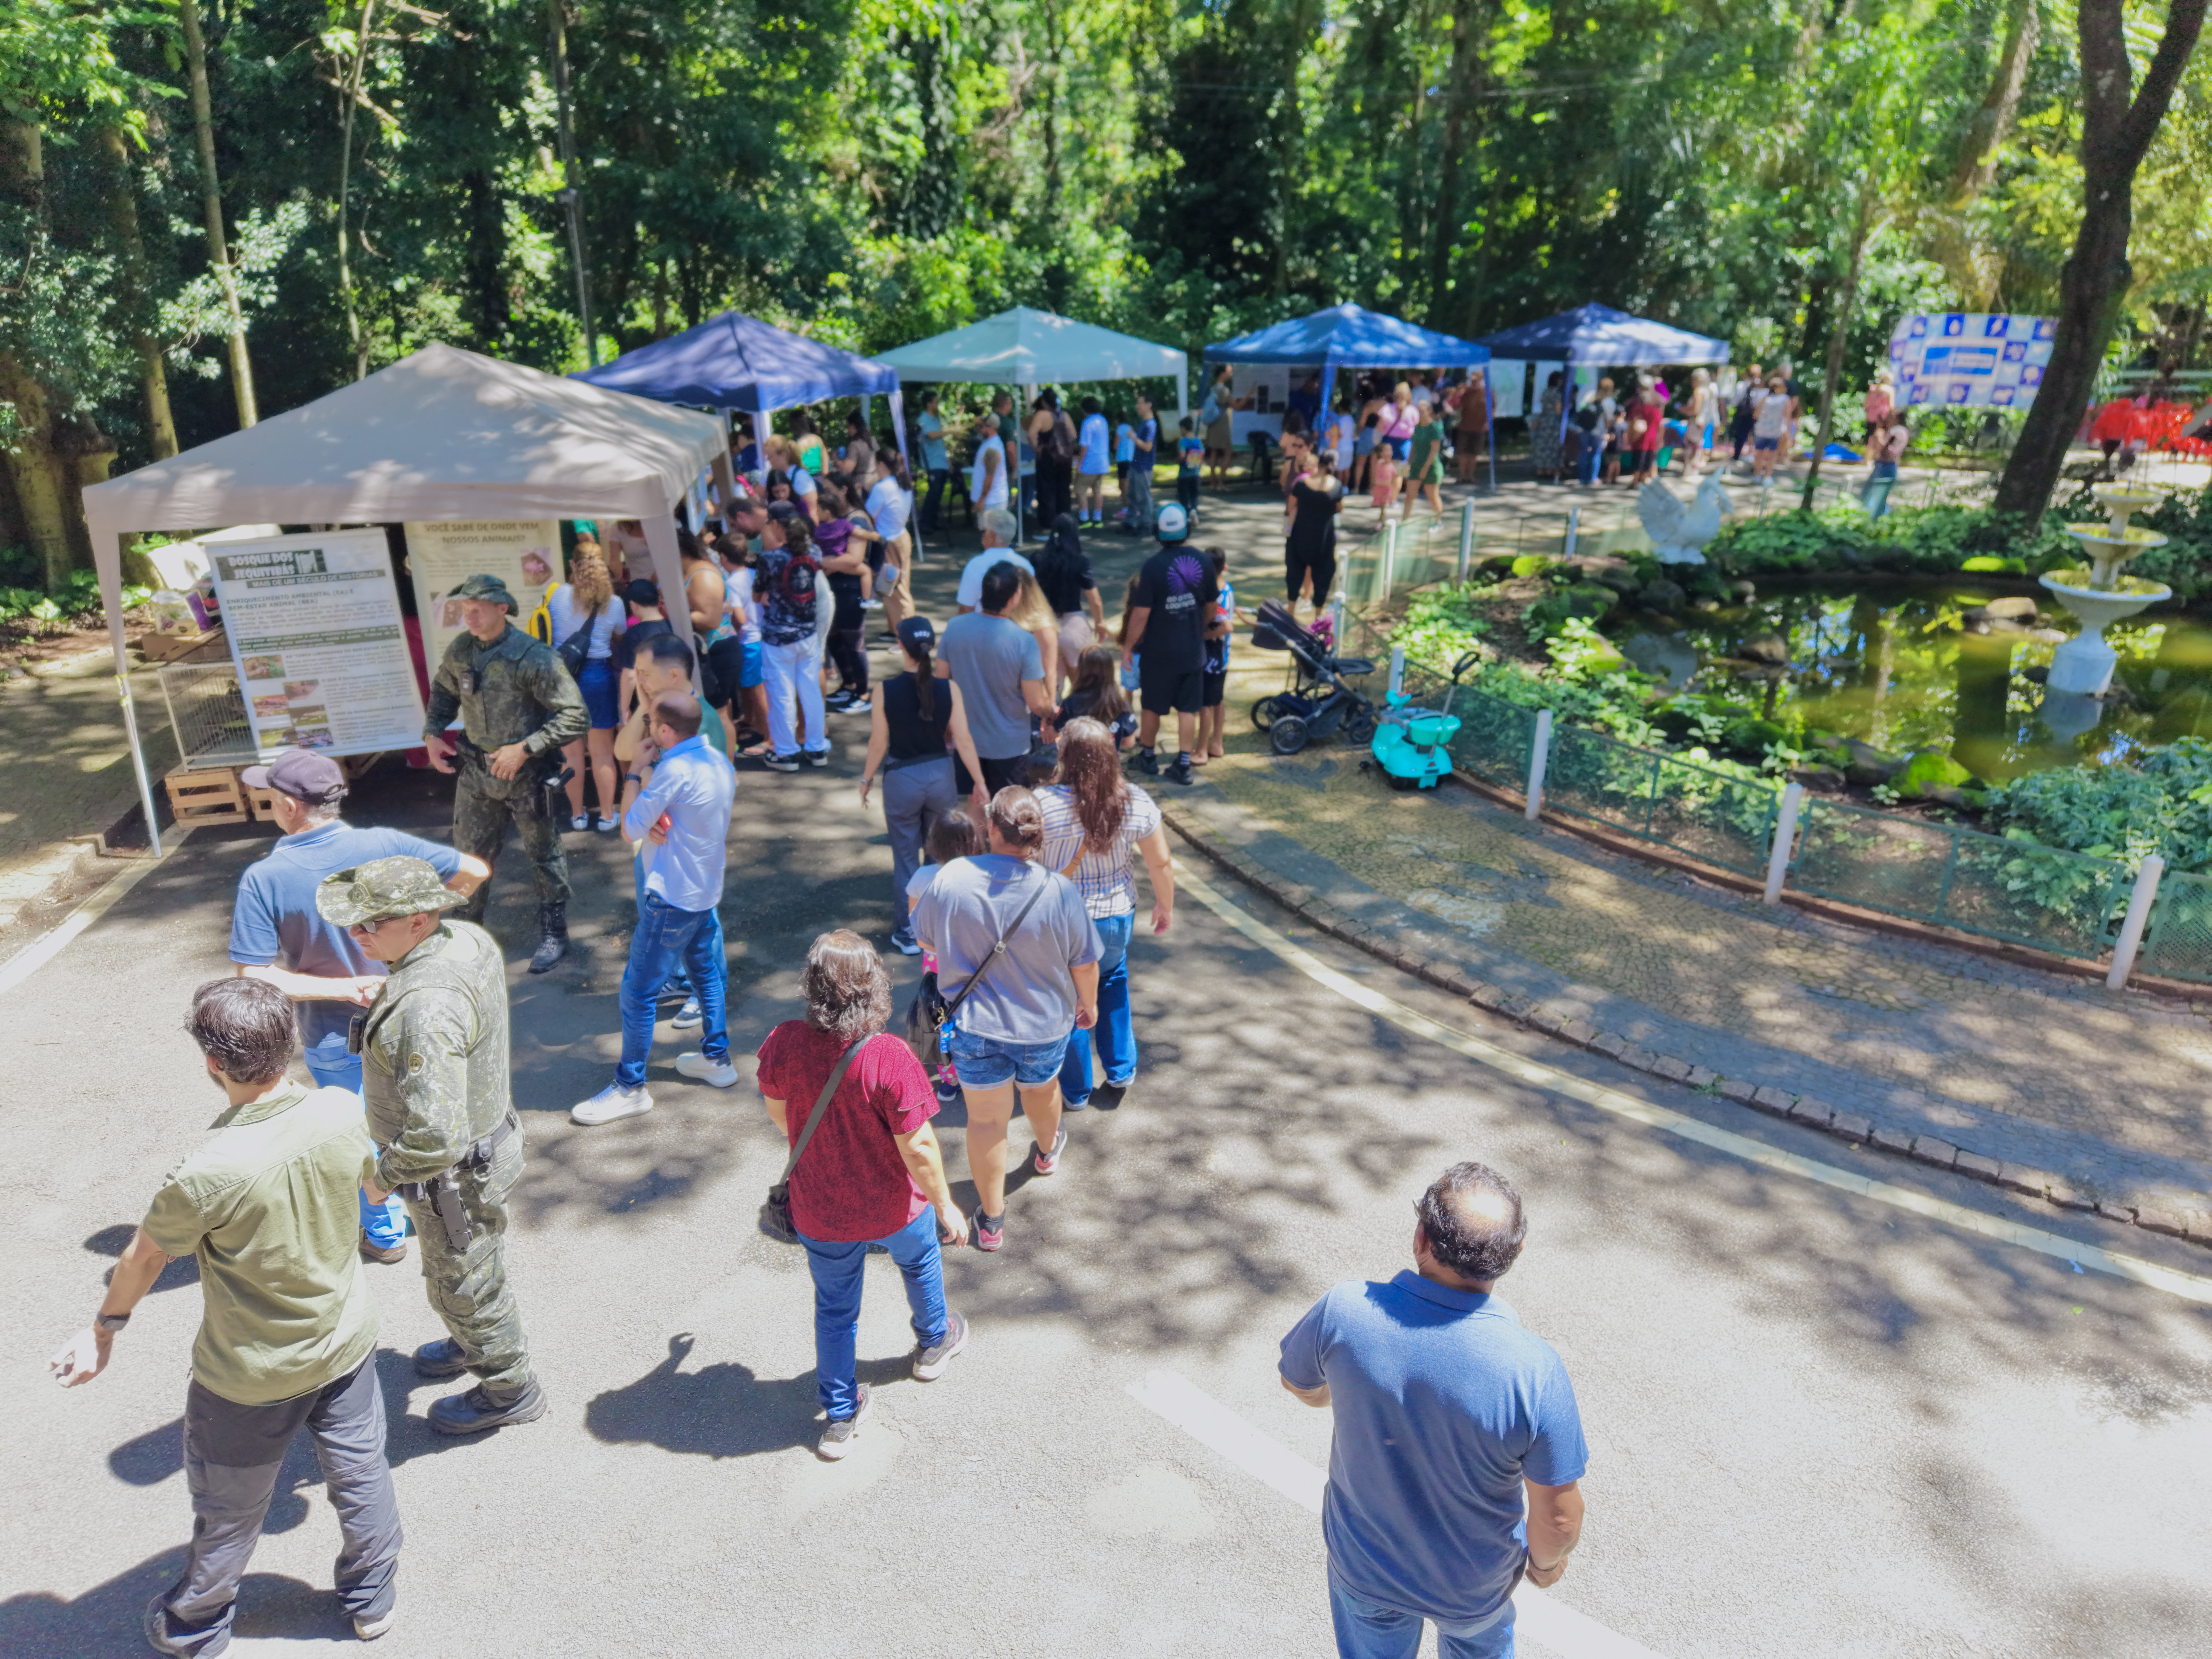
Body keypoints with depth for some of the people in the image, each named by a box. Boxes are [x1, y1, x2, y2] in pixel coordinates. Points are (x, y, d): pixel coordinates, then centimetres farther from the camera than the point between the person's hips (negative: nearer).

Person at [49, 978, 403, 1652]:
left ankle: (195, 1628, 49)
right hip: (346, 1344, 4)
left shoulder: (210, 1173, -33)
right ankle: (373, 1598, 45)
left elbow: (146, 1255, -12)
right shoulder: (342, 1111, -21)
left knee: (229, 1511, 22)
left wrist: (105, 1327, 7)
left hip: (249, 1378, -3)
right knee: (360, 1473, 23)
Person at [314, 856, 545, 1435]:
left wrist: (382, 1179, -19)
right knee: (473, 1267, 32)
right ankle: (476, 1343, 57)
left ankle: (510, 1390, 38)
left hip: (453, 1174, -9)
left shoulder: (427, 1009, -38)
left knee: (464, 1284, 15)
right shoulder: (468, 937, -10)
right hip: (487, 1133, 9)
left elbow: (436, 1136, -38)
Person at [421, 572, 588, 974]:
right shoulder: (460, 651, -1)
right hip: (476, 770, 5)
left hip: (526, 773, -5)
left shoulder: (534, 657, -19)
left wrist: (524, 749, -24)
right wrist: (432, 732, 6)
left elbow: (575, 717, -22)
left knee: (543, 853, 9)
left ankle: (554, 933, 24)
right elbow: (443, 691, 21)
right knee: (470, 851, 16)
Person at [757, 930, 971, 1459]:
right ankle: (934, 1344, 57)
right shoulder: (890, 1058, -32)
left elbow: (777, 1113, -1)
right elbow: (918, 1148, -24)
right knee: (920, 1262, 31)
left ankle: (840, 1417, 38)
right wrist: (945, 1205, -7)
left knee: (835, 1307, 24)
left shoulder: (783, 1044, -20)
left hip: (818, 1212, 2)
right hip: (891, 1209, -2)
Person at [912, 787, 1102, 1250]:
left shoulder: (951, 880, -20)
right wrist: (1089, 1003, 11)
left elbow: (925, 939, -2)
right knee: (1042, 1088, 31)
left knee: (986, 1120, 15)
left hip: (975, 1025, 0)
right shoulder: (1059, 891, -22)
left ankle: (991, 1220, 27)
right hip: (1044, 1023, 1)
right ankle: (1048, 1150, 60)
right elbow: (1085, 964, -10)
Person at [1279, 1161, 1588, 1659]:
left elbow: (1299, 1384, -8)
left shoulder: (1343, 1314, -31)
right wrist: (1547, 1560, 2)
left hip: (1364, 1566, 1)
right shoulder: (1534, 1371, -36)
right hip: (1474, 1581, -1)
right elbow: (1558, 1519, -22)